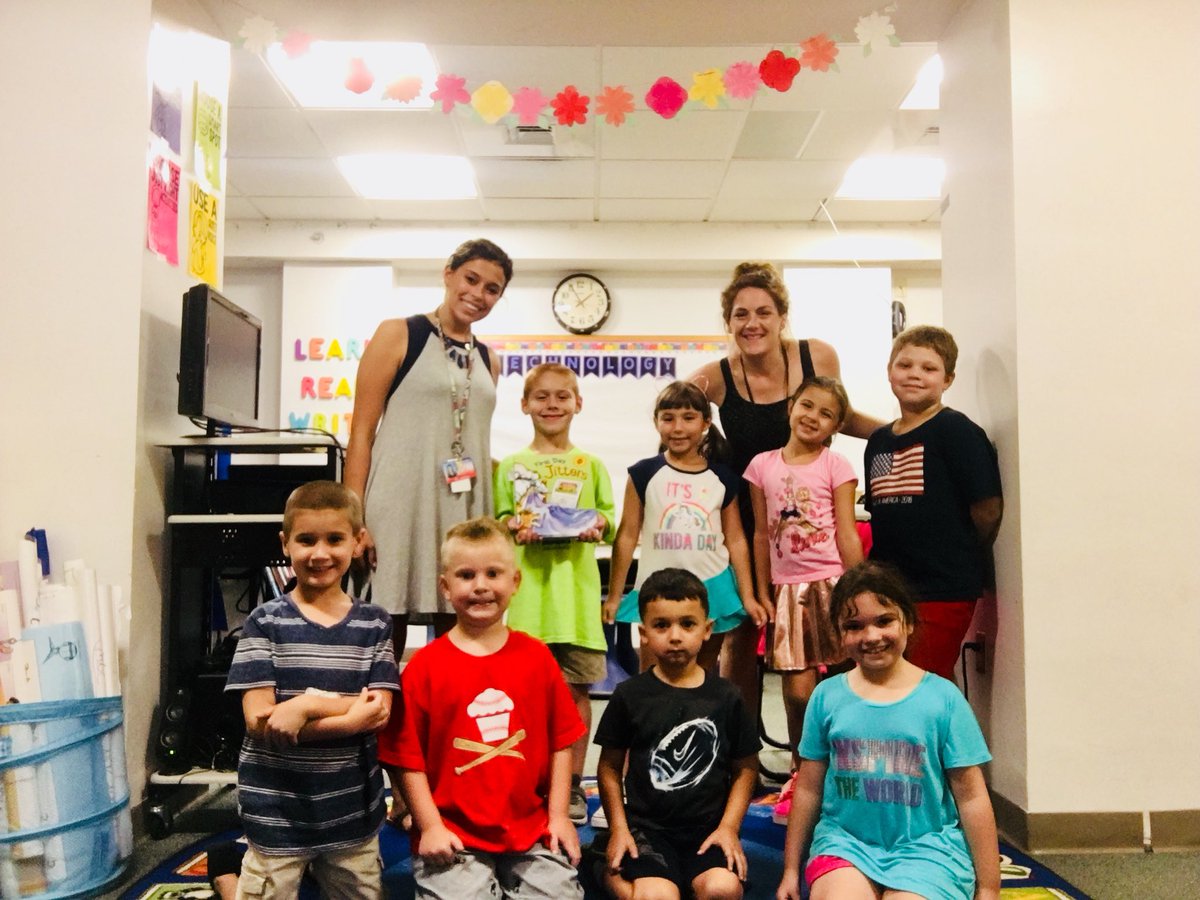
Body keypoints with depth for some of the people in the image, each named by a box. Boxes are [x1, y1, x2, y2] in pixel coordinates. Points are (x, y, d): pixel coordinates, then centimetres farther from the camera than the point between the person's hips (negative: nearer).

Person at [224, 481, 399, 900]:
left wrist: (306, 705, -19)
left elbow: (379, 713, -7)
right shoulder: (265, 621, -5)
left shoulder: (374, 624, 0)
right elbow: (260, 720, -11)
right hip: (277, 811, -2)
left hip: (353, 810, 2)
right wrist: (350, 709, -15)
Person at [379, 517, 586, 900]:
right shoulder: (425, 665, -5)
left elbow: (560, 741, 5)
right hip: (452, 838, -2)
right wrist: (431, 827, -8)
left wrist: (558, 815, 1)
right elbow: (406, 757, -4)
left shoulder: (535, 656, 2)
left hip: (531, 831, 3)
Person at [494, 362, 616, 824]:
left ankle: (572, 786, 15)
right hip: (528, 586, 0)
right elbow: (499, 518, 9)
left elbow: (608, 514, 12)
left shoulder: (591, 465, 13)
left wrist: (597, 526, -9)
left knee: (576, 687, 3)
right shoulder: (511, 466, 11)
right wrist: (515, 527, -11)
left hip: (576, 587, 0)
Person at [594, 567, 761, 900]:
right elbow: (609, 767, 6)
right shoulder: (629, 695, 0)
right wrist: (618, 828, -1)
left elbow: (745, 768, 8)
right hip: (646, 826, -2)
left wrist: (729, 827, -2)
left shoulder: (725, 697, 2)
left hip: (708, 827, 2)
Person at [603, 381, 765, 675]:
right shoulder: (644, 474, -1)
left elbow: (735, 540, 8)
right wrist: (614, 596, 3)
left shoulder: (723, 478, 4)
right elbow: (627, 536, 2)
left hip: (712, 588, 2)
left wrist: (748, 597, 4)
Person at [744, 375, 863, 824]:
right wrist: (762, 592, 7)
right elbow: (761, 534, 9)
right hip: (788, 589, 2)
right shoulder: (763, 465, 7)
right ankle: (801, 775, 20)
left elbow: (848, 536, -1)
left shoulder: (836, 466, 1)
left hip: (830, 585, -1)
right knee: (798, 690, 0)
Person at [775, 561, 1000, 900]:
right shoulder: (827, 695, 1)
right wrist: (791, 870, 13)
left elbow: (971, 797, 1)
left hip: (926, 845, 0)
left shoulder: (943, 697, -5)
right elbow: (808, 788, 8)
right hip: (844, 841, 1)